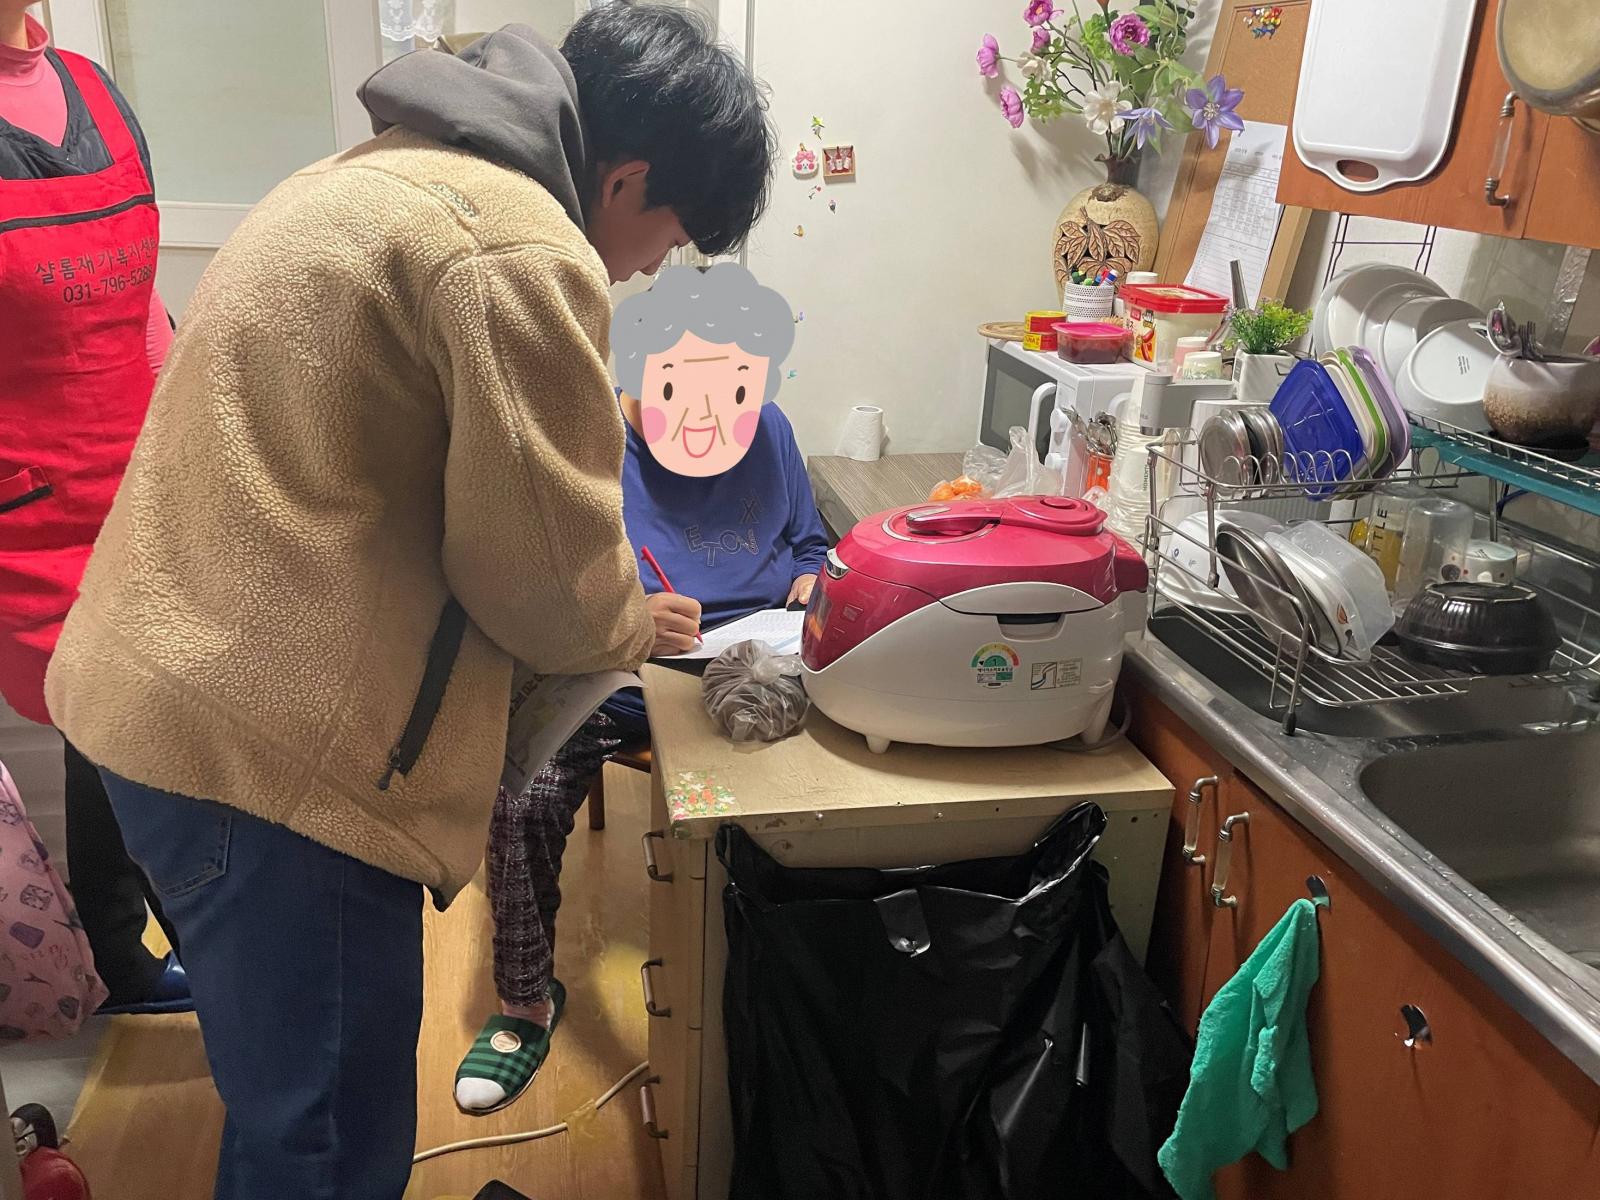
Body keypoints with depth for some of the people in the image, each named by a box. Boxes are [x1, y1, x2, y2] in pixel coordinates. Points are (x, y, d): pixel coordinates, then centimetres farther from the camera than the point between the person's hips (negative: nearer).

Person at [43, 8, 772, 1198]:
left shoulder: (375, 175, 18)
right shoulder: (518, 247, -15)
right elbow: (544, 566, -13)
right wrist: (627, 624, 9)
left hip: (169, 688, 10)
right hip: (277, 744, -10)